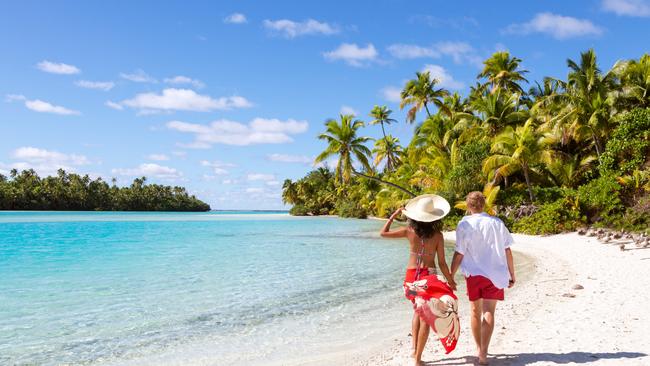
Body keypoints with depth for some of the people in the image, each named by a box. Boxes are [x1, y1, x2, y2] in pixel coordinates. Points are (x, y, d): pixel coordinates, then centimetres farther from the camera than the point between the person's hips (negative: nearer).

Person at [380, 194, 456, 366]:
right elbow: (442, 263, -6)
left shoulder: (409, 231, -6)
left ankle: (414, 348, 20)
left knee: (418, 310, 25)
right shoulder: (437, 235, -9)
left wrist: (394, 215, 11)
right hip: (429, 276, -3)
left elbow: (383, 233, 3)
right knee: (426, 317, 6)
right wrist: (450, 281, 8)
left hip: (411, 275, 3)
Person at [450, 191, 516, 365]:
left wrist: (450, 276, 0)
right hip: (495, 273, 1)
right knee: (489, 312, -1)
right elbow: (507, 251, 4)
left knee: (475, 311, 15)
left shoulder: (465, 225, -6)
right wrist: (512, 275, 13)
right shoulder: (497, 223, 2)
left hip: (474, 273, -1)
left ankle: (479, 349, 27)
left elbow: (459, 254, -8)